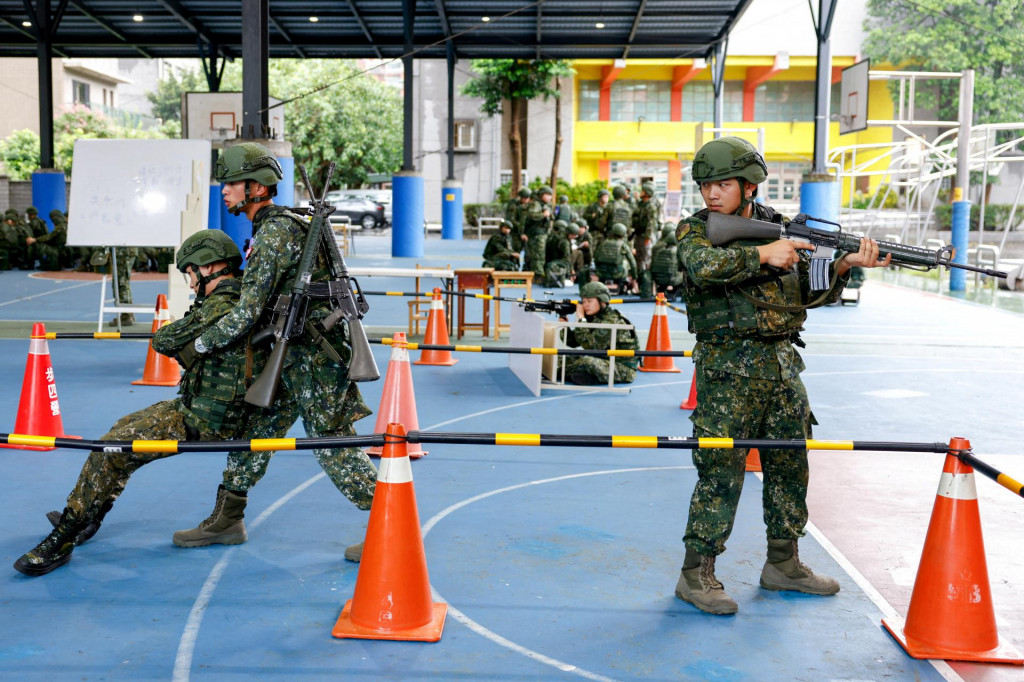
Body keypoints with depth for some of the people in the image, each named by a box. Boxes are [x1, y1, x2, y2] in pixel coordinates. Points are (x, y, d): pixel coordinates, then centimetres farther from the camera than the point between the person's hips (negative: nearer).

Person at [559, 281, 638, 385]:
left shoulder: (611, 321, -21)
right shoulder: (592, 318, 6)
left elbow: (590, 345, -28)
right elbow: (572, 342, 4)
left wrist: (581, 319, -22)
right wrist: (563, 321, -11)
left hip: (624, 369, -9)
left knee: (587, 361, -32)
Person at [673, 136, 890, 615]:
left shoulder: (777, 227, 11)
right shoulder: (695, 229, -3)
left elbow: (810, 291, 14)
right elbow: (704, 265, -26)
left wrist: (844, 265, -2)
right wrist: (761, 254, -24)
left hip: (781, 363, 6)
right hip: (728, 368, -6)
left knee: (790, 466, 14)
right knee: (720, 470, -6)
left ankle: (783, 564, 29)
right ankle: (696, 575, 5)